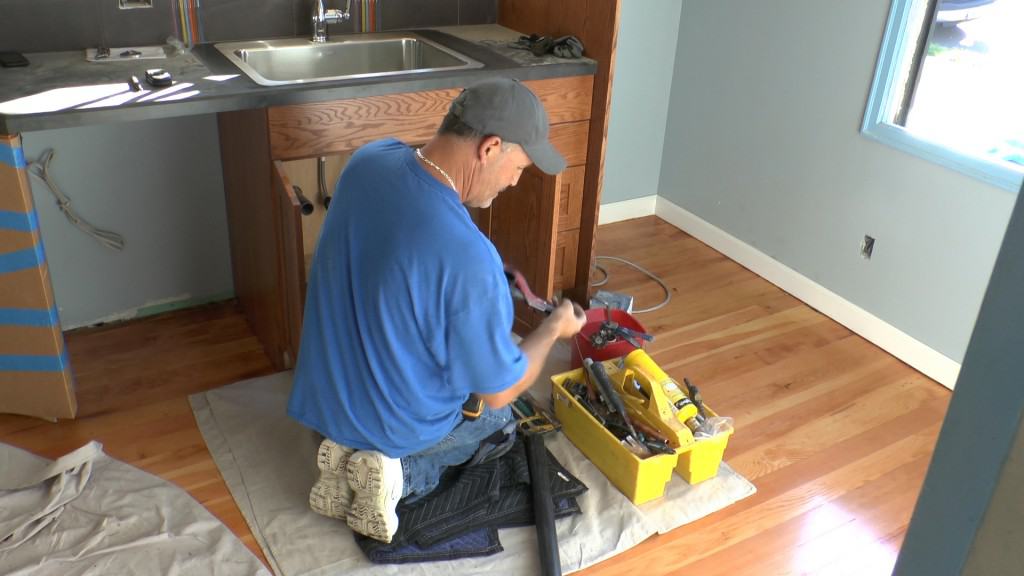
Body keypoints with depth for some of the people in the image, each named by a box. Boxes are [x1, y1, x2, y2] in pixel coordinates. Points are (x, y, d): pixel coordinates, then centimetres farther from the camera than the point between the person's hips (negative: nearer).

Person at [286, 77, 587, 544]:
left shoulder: (369, 159, -16)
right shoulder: (470, 260, -37)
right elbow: (499, 392, -21)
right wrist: (555, 328, -4)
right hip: (402, 427, -5)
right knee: (500, 413, 29)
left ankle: (350, 453, 10)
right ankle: (402, 475, 3)